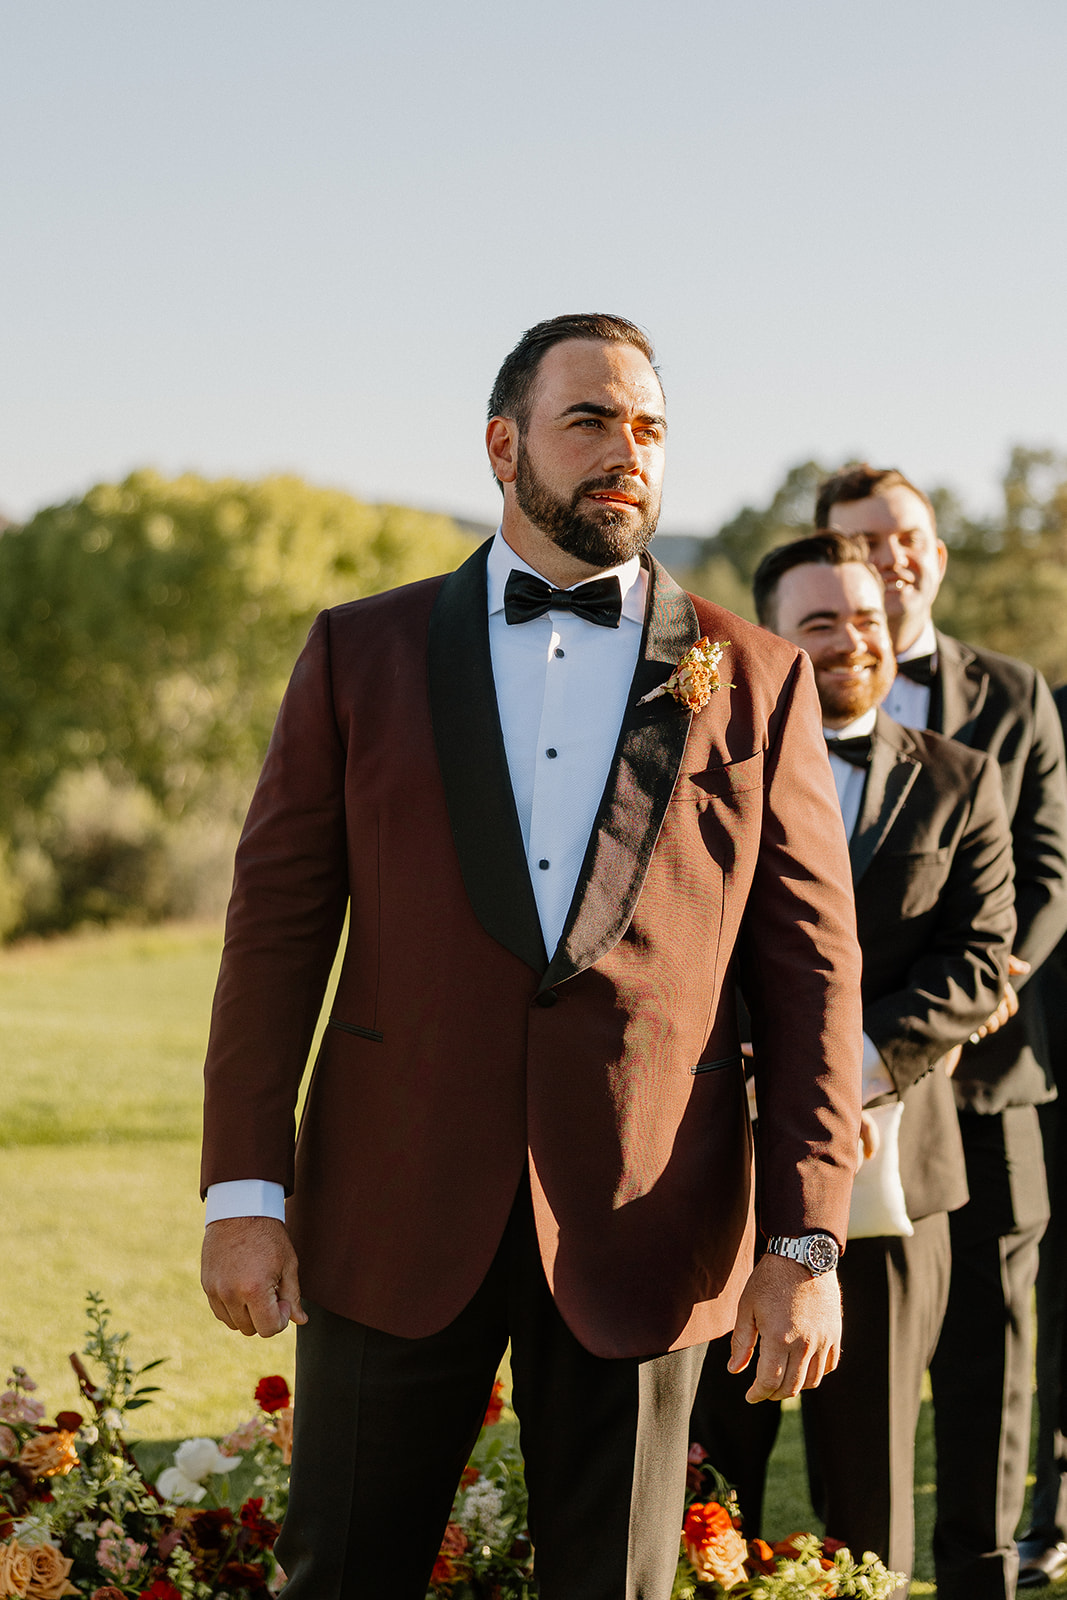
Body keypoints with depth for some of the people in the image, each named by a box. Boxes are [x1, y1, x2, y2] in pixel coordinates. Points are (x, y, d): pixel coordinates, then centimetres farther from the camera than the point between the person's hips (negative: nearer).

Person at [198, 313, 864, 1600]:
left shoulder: (755, 682, 6)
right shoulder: (363, 653, 7)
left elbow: (812, 970, 3)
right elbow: (276, 922, 4)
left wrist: (806, 1244, -4)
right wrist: (244, 1190, -3)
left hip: (639, 1233, 0)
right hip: (398, 1216, 0)